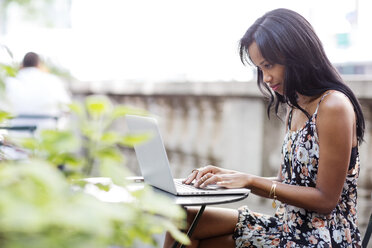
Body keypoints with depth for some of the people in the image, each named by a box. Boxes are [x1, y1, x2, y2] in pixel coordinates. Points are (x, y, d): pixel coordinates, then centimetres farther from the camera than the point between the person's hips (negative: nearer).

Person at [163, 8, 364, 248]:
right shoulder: (296, 107, 11)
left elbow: (326, 200, -16)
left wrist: (252, 181, -16)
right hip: (291, 226, 8)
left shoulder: (333, 106, -16)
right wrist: (230, 176, -1)